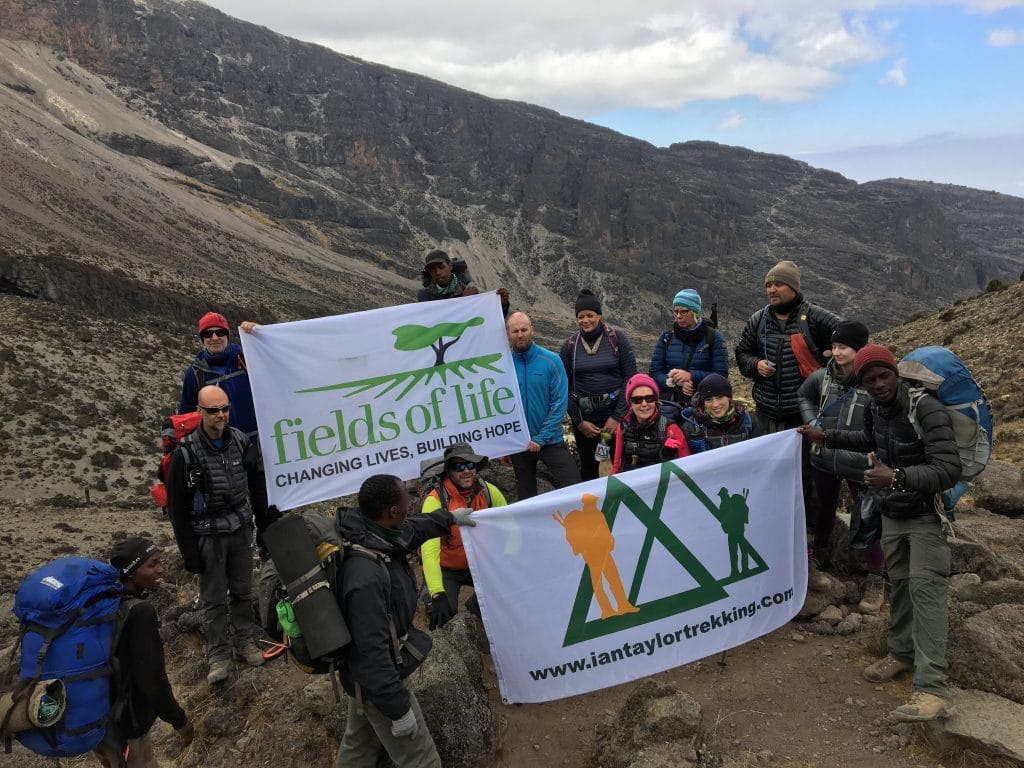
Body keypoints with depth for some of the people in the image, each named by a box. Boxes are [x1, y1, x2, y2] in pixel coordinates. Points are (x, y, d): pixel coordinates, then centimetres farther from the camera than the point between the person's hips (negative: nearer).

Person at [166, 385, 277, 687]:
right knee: (214, 599, 4)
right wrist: (189, 551, -10)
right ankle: (218, 655, 17)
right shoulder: (186, 452, -15)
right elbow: (176, 507, -10)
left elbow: (257, 486, 10)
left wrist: (264, 521, 8)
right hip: (208, 535, -3)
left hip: (240, 529, 3)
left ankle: (245, 642, 29)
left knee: (243, 591, 14)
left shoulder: (241, 442, -3)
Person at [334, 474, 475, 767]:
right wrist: (399, 709, -23)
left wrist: (450, 517, 27)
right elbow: (372, 652, -34)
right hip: (377, 678, -9)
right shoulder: (365, 576, -39)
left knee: (360, 743, 28)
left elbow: (412, 529, 12)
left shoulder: (365, 531, -11)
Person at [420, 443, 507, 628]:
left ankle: (475, 606, 15)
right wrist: (438, 595, -44)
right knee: (446, 614, -22)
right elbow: (429, 550, -34)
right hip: (445, 569, -4)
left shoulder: (488, 491, -12)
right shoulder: (435, 500, -26)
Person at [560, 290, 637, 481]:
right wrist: (579, 422, -3)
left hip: (615, 412, -2)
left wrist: (617, 416, -11)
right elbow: (566, 387, 4)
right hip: (584, 415, 2)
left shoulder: (617, 337, -4)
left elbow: (630, 378, -6)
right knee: (588, 465, 12)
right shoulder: (570, 345, 2)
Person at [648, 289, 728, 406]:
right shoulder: (666, 337, 8)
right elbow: (654, 372, 6)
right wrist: (676, 383, -13)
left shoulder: (713, 336, 1)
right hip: (671, 402, 2)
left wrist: (691, 376, -18)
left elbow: (722, 375, -4)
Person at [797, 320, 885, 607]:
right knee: (825, 510, 22)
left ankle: (876, 581, 21)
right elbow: (805, 396, 18)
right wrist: (812, 422, 4)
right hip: (824, 460, 5)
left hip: (860, 465, -4)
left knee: (867, 522, 2)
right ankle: (818, 558, 44)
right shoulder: (823, 376, -3)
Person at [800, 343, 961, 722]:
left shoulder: (926, 410, -26)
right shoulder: (875, 410, -1)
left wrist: (898, 477, -48)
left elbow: (949, 470, -33)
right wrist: (826, 437, 17)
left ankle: (932, 690, -18)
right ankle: (903, 652, 33)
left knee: (926, 589, -15)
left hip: (927, 514, -7)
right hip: (892, 513, 7)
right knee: (898, 583, 15)